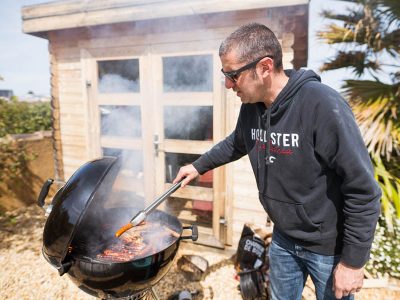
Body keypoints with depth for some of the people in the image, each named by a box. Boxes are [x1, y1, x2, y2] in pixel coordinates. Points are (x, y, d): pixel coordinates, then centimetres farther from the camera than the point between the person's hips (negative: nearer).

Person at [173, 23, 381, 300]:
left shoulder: (322, 105, -27)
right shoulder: (251, 107, -6)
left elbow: (364, 191, -23)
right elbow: (236, 143, 16)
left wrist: (354, 261, -17)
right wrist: (199, 166, 15)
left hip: (330, 246, -5)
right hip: (283, 239, 6)